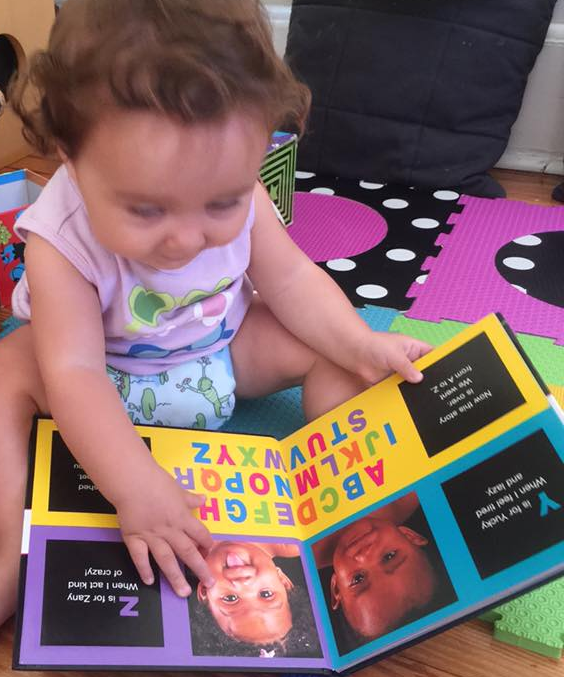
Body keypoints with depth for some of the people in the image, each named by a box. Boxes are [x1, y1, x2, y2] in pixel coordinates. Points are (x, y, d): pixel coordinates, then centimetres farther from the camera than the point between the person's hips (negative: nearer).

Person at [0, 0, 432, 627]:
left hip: (224, 352, 3)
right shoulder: (61, 242, -32)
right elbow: (73, 371, -36)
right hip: (109, 383, -2)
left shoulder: (237, 199, -22)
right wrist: (137, 487, -45)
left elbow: (292, 281, -10)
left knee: (332, 345, -11)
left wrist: (362, 346, -22)